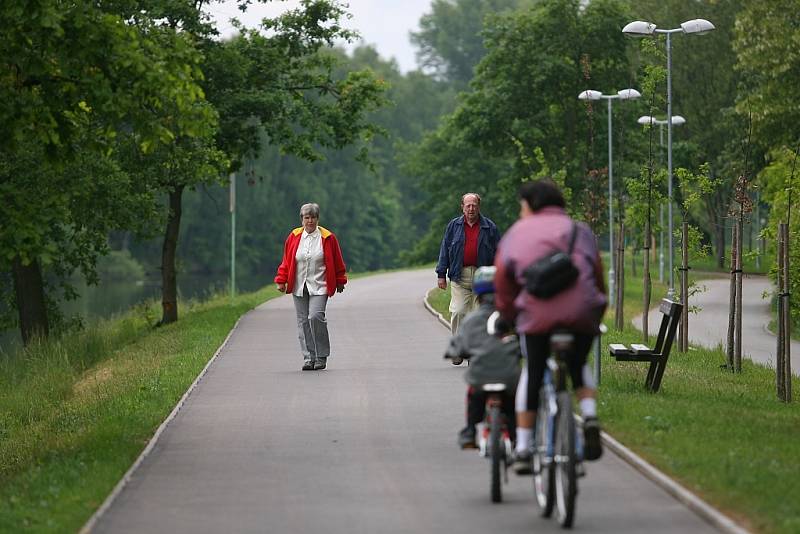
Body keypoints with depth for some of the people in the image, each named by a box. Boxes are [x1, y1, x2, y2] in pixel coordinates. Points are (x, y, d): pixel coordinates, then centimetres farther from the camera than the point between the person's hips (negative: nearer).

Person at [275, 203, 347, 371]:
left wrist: (340, 281, 12)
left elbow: (337, 262, 8)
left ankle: (322, 356, -4)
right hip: (299, 287, 3)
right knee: (303, 321, 3)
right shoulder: (294, 237, 5)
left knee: (315, 316, -18)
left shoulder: (328, 238, 0)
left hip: (319, 287, -3)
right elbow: (286, 261, 11)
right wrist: (281, 281, 7)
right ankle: (309, 358, 9)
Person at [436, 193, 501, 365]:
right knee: (458, 312, -11)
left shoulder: (489, 227, 7)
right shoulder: (454, 226, 10)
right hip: (459, 277, 0)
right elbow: (445, 250, 12)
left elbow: (498, 253, 10)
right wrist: (441, 274, 6)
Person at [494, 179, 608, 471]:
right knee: (579, 366, 27)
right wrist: (597, 313, 26)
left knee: (532, 374, 18)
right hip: (581, 314, 1)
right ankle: (590, 417, 0)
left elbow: (503, 280, 14)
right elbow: (597, 274, 17)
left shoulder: (516, 233, 18)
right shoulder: (578, 230, 20)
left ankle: (522, 449, 12)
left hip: (537, 315, -1)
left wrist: (507, 317, 24)